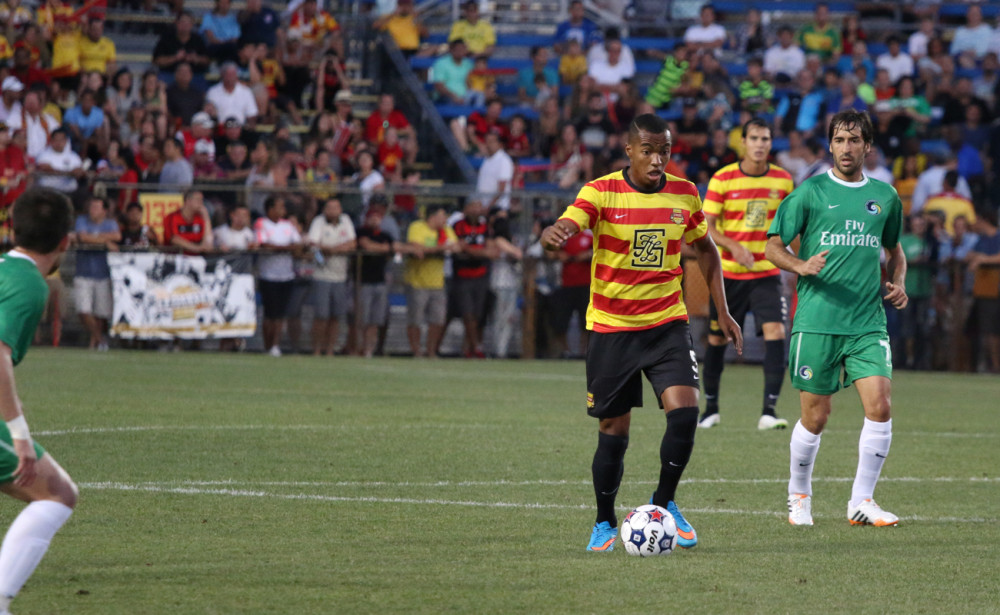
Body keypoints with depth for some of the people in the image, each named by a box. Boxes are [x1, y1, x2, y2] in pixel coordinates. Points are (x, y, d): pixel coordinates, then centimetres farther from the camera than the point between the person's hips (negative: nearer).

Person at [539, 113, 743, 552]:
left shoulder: (684, 195, 2)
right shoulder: (601, 192, -9)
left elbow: (706, 251, 16)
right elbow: (563, 229, -25)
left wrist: (722, 312, 12)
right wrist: (553, 234, -50)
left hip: (668, 324, 2)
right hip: (611, 329, -2)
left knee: (685, 410, -17)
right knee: (613, 431, 2)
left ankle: (664, 503, 4)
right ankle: (605, 524, 21)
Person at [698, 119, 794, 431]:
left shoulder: (783, 180, 2)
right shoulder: (722, 179, -6)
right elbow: (707, 225, -5)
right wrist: (734, 247, -21)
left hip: (767, 273, 1)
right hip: (728, 273, -1)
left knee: (775, 331, -18)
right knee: (717, 337, 7)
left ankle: (769, 411, -19)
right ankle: (710, 408, 27)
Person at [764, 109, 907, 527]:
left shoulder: (885, 196, 11)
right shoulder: (810, 192, 0)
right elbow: (774, 246, 2)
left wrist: (898, 283, 8)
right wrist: (802, 266, -17)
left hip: (868, 323, 3)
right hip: (817, 320, -3)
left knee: (880, 406, -12)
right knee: (815, 417, 2)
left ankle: (862, 501, 1)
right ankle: (799, 496, 25)